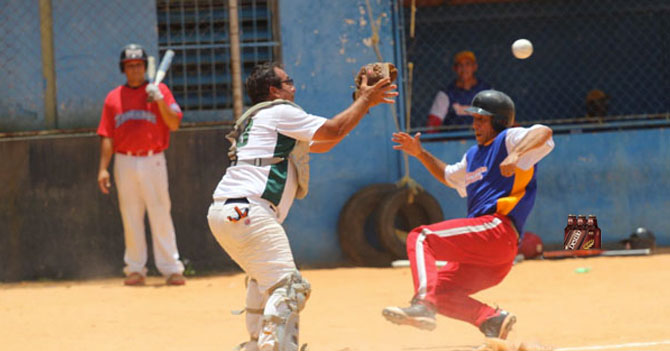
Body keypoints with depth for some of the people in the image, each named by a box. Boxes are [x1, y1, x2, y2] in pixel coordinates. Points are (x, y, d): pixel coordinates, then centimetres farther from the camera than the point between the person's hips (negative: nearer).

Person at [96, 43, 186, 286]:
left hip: (152, 161, -2)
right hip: (125, 163, 2)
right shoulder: (113, 98, 12)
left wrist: (160, 100, -18)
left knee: (161, 214, -7)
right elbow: (107, 136, 9)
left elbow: (174, 124, -4)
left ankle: (171, 268, -5)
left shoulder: (159, 91, 5)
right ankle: (135, 269, 11)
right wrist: (103, 168, 2)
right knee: (130, 217, 5)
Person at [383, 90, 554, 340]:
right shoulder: (474, 155, 28)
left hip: (496, 228, -10)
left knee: (420, 238, -19)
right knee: (439, 291, 8)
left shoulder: (510, 139, 1)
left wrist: (515, 155, -35)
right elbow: (449, 177, 45)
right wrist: (421, 154, 33)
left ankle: (423, 305, -38)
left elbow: (544, 133, -19)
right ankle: (492, 319, -4)